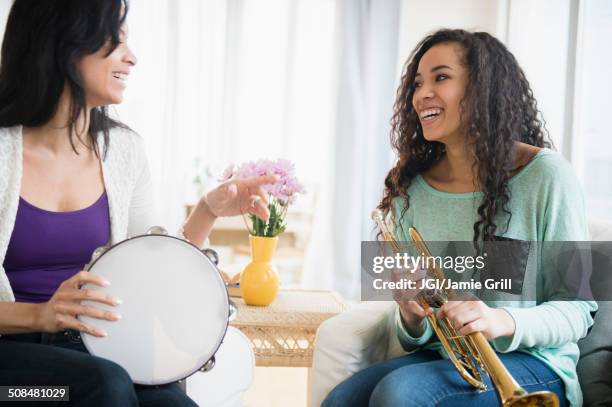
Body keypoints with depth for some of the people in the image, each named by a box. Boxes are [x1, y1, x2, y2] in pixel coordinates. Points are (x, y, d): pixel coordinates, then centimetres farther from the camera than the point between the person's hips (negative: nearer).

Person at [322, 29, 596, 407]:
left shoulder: (546, 175, -11)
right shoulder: (411, 188, 3)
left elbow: (577, 310, -8)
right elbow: (417, 337, 8)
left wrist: (503, 321, -27)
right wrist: (412, 320, -16)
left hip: (532, 363, -4)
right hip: (441, 358, 4)